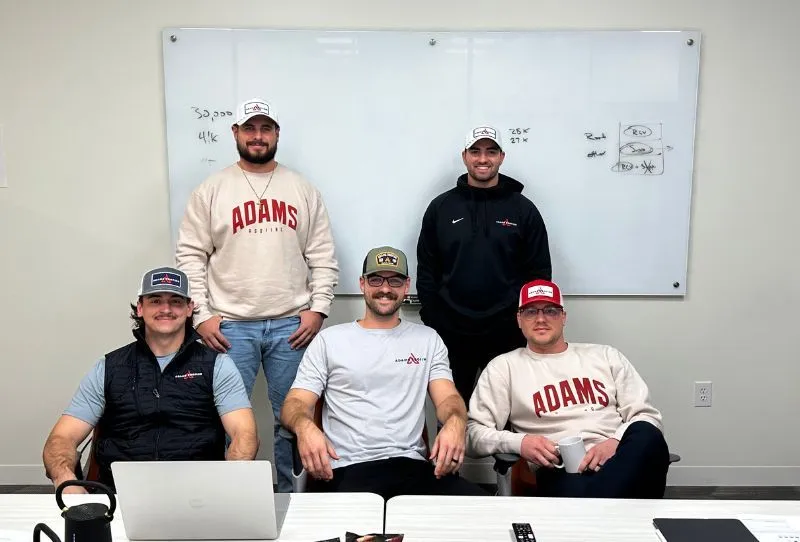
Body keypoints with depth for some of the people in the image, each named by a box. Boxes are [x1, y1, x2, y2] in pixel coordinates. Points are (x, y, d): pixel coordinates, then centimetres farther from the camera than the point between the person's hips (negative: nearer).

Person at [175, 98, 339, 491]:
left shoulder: (303, 190, 8)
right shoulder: (211, 190, 4)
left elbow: (323, 257, 6)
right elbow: (190, 256, 2)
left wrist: (318, 308, -4)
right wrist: (201, 315, -6)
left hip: (291, 324, 1)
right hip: (230, 325, -1)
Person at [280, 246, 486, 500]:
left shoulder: (428, 339, 17)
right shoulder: (329, 339, 12)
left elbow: (448, 397, 7)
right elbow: (295, 403, 7)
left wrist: (455, 422, -19)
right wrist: (305, 426, -19)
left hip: (412, 464, 3)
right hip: (349, 468, -2)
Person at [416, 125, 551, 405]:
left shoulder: (524, 209, 3)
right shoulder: (441, 208, 5)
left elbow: (538, 273, 4)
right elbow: (427, 271, 6)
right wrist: (432, 320, -1)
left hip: (507, 333, 0)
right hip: (451, 334, 1)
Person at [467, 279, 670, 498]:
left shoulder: (605, 355, 20)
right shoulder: (504, 367, 12)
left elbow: (647, 415, 14)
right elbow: (474, 432, 7)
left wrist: (615, 442, -8)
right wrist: (519, 442, -14)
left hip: (624, 460, 6)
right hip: (561, 470, -5)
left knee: (646, 436, -33)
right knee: (577, 491, -43)